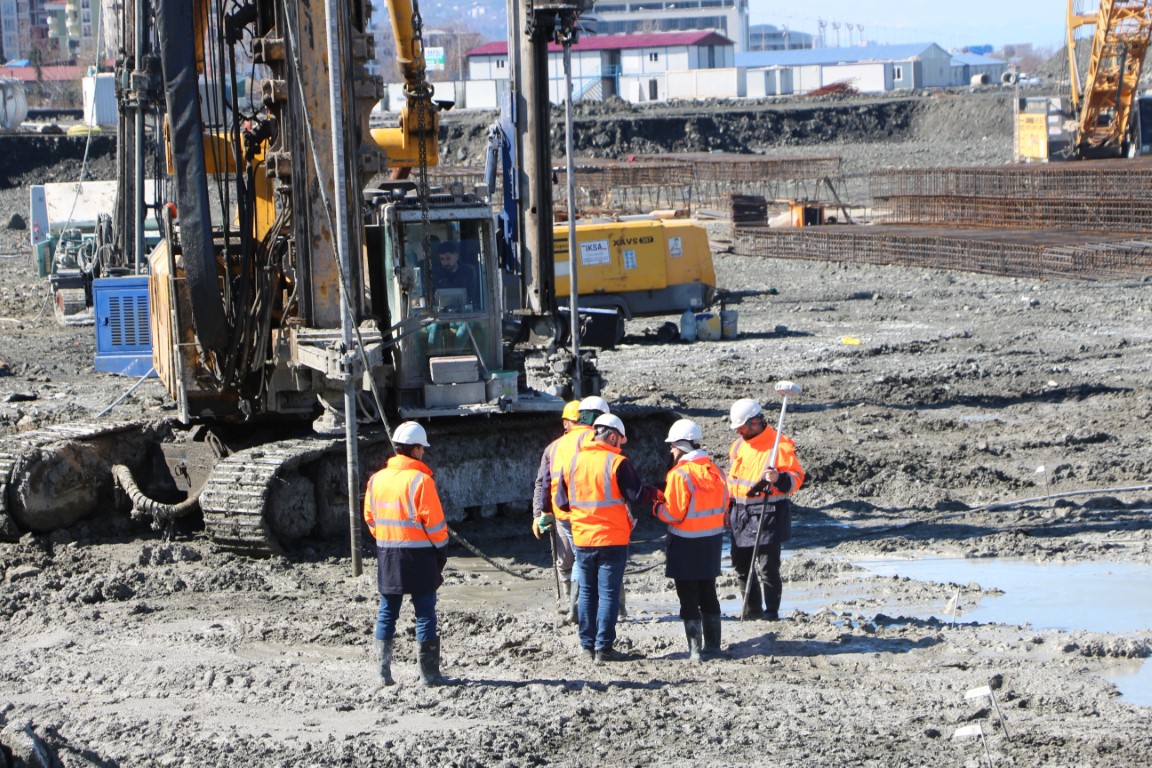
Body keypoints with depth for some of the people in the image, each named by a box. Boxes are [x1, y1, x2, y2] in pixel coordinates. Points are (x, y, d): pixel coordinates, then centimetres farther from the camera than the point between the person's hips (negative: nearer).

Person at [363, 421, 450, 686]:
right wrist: (441, 547, 0)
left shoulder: (377, 479, 4)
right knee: (425, 614, 2)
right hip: (418, 553, -5)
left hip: (387, 554, 5)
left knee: (387, 613, 13)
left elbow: (370, 517, 11)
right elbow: (434, 521, -13)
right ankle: (429, 672, 4)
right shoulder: (420, 480, -14)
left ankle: (383, 671, 11)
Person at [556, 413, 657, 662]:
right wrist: (655, 493, 6)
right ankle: (604, 647, -2)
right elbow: (636, 495, -13)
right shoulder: (617, 462, -12)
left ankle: (587, 644, 16)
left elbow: (561, 501, 9)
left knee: (587, 592, 14)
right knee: (609, 594, 0)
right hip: (612, 539, -5)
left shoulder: (573, 462, 4)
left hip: (582, 539, 5)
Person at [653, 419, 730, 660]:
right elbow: (723, 505, 10)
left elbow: (673, 513, -19)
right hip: (713, 540, 7)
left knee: (688, 598, 1)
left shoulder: (679, 475, -18)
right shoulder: (714, 470, 4)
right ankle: (712, 645, 21)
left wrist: (657, 507, 1)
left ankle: (695, 649, 0)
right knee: (708, 594, 17)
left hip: (686, 544, -7)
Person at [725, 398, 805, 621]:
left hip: (768, 515, -8)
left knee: (767, 567, -6)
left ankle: (771, 613, 5)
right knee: (741, 564, 14)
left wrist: (779, 479, -32)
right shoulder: (738, 445, 13)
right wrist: (728, 508, 23)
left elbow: (796, 478, -12)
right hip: (741, 515, 8)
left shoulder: (780, 445, -11)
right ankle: (751, 609, 27)